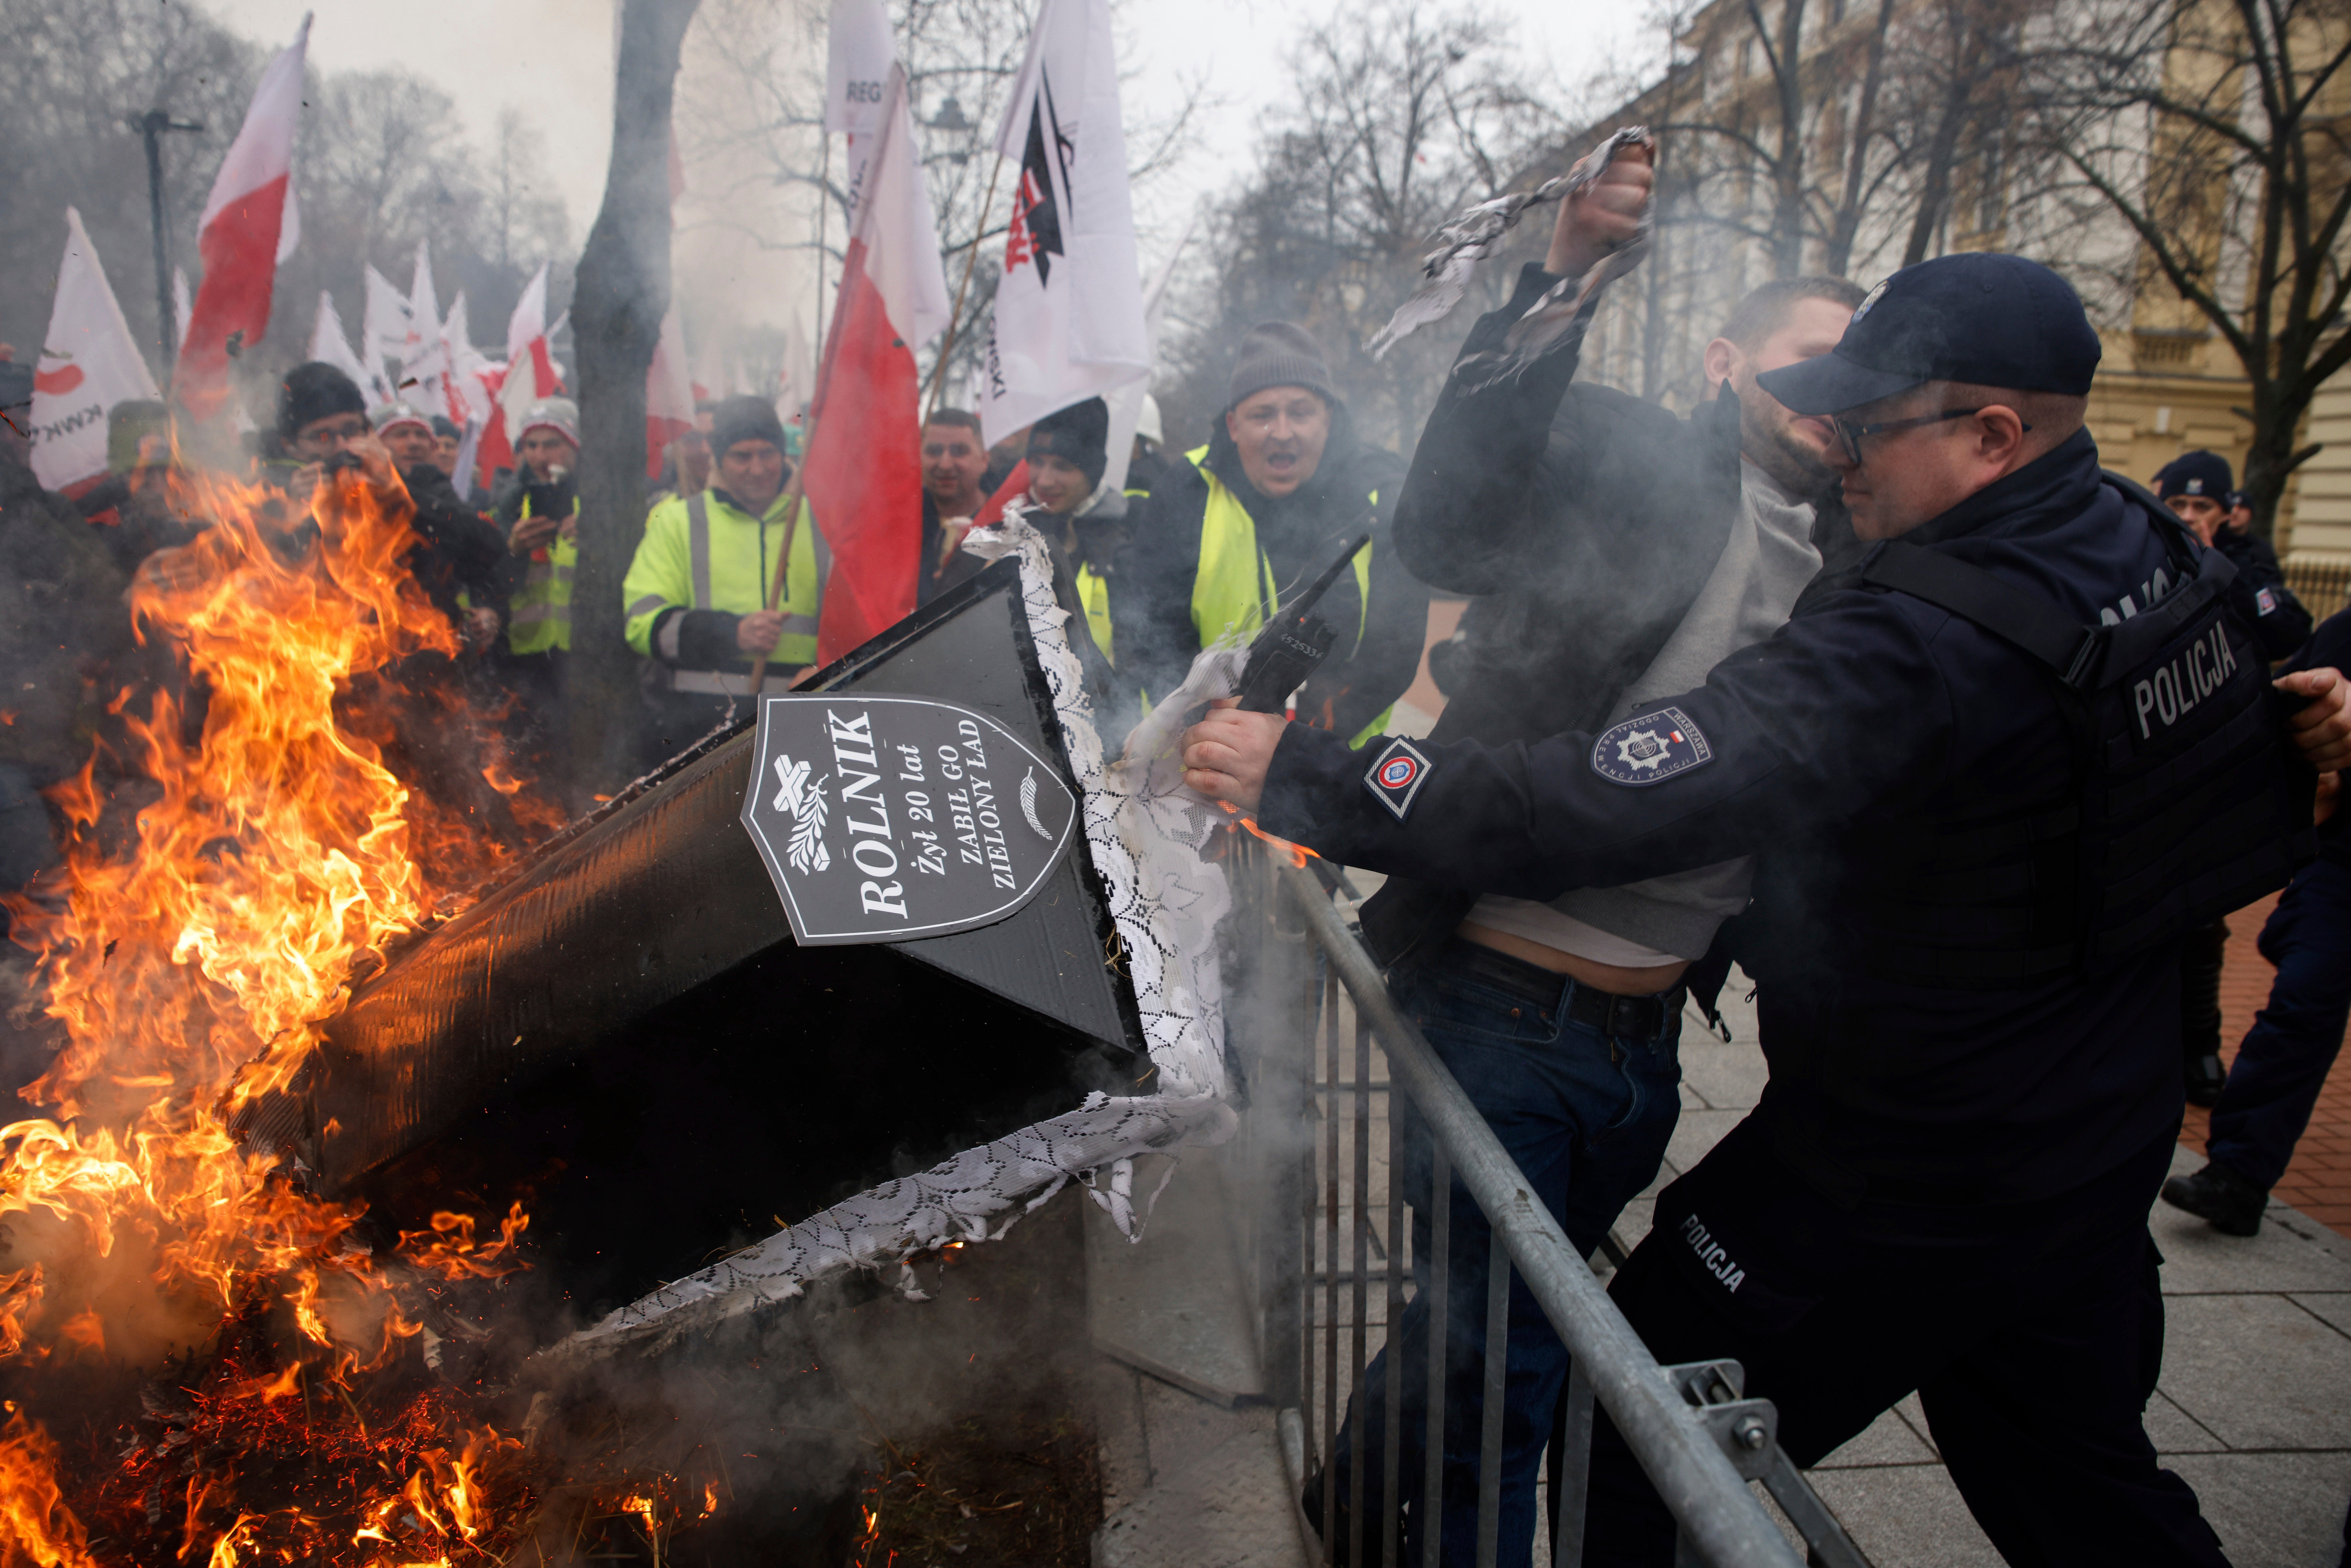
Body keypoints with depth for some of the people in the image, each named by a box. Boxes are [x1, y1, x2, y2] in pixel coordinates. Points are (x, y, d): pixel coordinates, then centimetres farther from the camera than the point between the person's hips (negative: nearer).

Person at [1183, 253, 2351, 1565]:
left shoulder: (1921, 645, -32)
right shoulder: (2156, 552, -2)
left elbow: (1612, 806, -38)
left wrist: (1305, 778, -32)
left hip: (1901, 1188, -9)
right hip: (2106, 1147, 9)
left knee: (1640, 1460, 9)